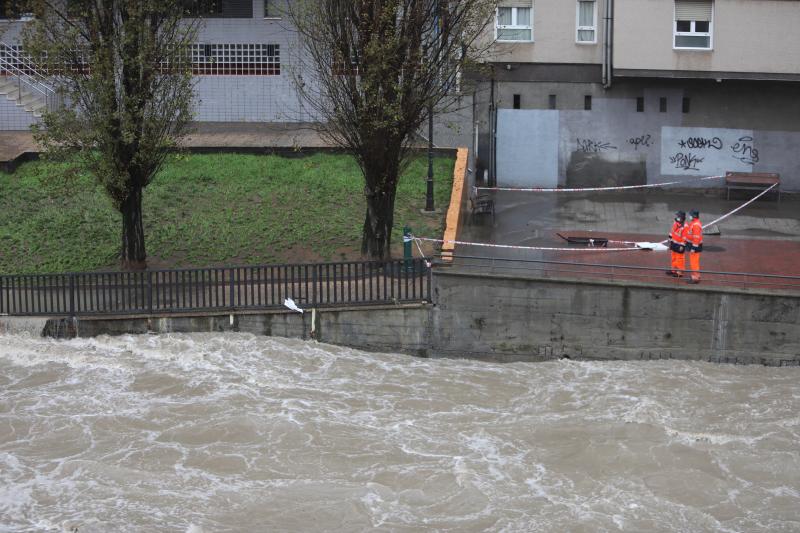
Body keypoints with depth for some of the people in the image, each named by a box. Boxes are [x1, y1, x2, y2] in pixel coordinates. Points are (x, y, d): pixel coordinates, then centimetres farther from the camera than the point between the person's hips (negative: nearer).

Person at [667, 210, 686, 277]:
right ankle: (674, 270, 32)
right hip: (673, 243, 8)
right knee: (674, 257, 19)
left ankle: (680, 272, 11)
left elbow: (685, 238, -21)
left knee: (679, 259, 1)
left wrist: (682, 246, -20)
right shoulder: (675, 223, 2)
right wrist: (670, 240, 20)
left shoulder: (685, 226, -23)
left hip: (679, 245, -8)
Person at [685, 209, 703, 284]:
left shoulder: (696, 225, -23)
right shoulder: (693, 222, 10)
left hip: (695, 246, -11)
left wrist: (693, 248, -25)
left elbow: (696, 237, -26)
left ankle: (695, 278, -1)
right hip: (691, 244, 11)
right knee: (693, 261, 18)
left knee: (694, 262, -6)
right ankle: (695, 276, 27)